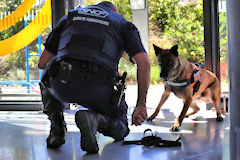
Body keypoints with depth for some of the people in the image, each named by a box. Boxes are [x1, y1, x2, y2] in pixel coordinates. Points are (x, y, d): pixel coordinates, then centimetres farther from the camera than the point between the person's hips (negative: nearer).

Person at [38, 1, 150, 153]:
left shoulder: (69, 16, 28)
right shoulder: (123, 24, 22)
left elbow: (42, 63, 27)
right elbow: (144, 63, 4)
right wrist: (141, 105, 9)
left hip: (63, 85, 2)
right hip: (99, 92, -2)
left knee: (47, 81, 40)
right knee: (120, 130, 27)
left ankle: (57, 127, 15)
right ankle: (94, 119, -8)